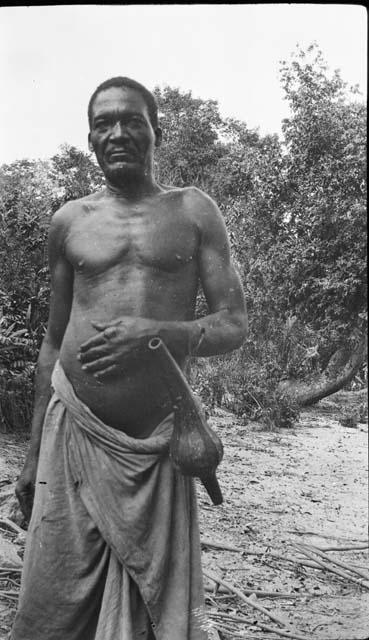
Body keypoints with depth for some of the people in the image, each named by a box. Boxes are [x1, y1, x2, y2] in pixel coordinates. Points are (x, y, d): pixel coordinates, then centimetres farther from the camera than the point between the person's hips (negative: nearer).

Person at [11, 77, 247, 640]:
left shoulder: (192, 211, 5)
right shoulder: (69, 221, 10)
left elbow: (234, 326, 0)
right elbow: (53, 343, 14)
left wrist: (154, 333, -20)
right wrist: (32, 455, 13)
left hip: (158, 444, -1)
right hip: (74, 431, 2)